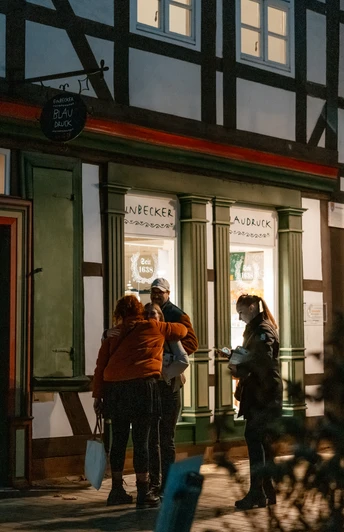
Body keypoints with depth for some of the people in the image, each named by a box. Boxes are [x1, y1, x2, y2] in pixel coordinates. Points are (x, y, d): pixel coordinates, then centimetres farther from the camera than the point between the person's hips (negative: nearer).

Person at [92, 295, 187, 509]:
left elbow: (101, 364, 7)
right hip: (141, 386, -4)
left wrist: (98, 394, 9)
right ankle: (144, 493, 3)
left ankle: (117, 491, 21)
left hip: (114, 388, 4)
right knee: (141, 440, -1)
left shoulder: (114, 334, 14)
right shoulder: (153, 327, 7)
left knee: (119, 440, 12)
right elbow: (182, 330, 19)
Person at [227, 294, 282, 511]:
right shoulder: (255, 329, 20)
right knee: (260, 440, 10)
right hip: (257, 393, 10)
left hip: (264, 393, -10)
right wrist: (238, 363, 2)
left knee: (254, 437, -12)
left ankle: (257, 492, -11)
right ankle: (267, 492, 15)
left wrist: (239, 368, -17)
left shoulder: (263, 330, -11)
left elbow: (263, 361, -23)